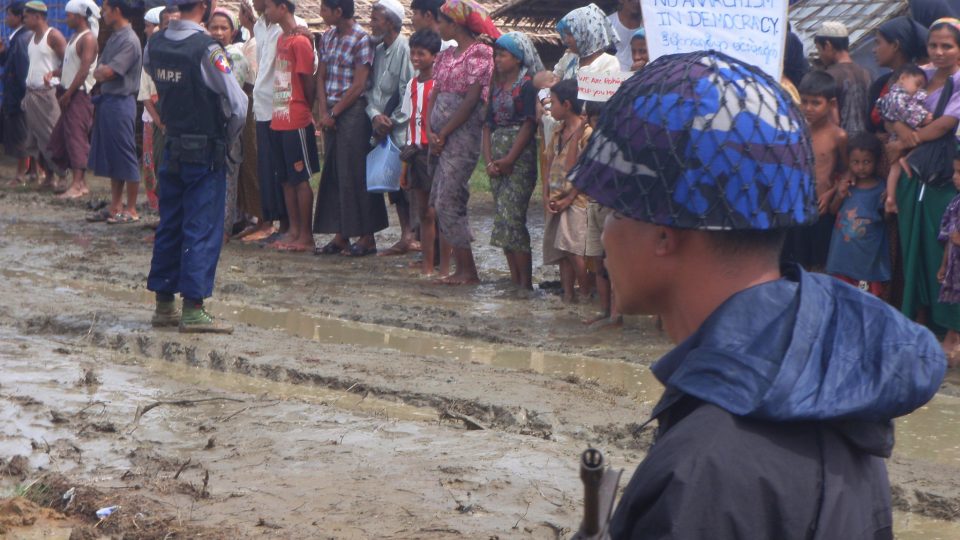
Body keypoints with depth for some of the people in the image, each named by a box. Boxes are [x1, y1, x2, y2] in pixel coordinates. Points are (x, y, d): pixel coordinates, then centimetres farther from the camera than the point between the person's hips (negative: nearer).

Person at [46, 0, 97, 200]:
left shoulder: (88, 38, -12)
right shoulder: (75, 37, 18)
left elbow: (84, 70, -19)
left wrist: (67, 95, -19)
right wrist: (54, 73, 4)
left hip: (80, 94, -10)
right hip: (71, 95, 10)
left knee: (76, 137, -12)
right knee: (60, 137, 9)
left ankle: (77, 185, -13)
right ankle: (80, 182, 12)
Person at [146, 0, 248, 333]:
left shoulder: (154, 45, 2)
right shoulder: (206, 50, -17)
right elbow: (238, 105, -16)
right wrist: (228, 139, 1)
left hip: (172, 147, 6)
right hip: (206, 152, -6)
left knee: (169, 226, 13)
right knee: (202, 230, -2)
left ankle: (164, 305, 18)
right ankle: (193, 309, -2)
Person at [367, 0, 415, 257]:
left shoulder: (405, 49, -13)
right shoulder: (378, 51, 11)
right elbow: (370, 88, 12)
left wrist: (391, 121, -12)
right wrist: (375, 115, -5)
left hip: (402, 130, -8)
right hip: (384, 129, 8)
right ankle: (406, 236, 16)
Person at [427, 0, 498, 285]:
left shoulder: (479, 53, -8)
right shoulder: (446, 55, 17)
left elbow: (471, 99, -14)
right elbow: (435, 93, 14)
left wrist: (443, 133, -13)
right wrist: (430, 130, -1)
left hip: (463, 134, -9)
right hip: (442, 136, 9)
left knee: (448, 202, -11)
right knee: (439, 201, 7)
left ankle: (468, 271, -5)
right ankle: (461, 268, 12)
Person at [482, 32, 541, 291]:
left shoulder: (527, 85, -6)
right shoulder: (496, 87, 16)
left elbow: (529, 124, -11)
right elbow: (488, 124, 15)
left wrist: (509, 160, -14)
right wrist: (489, 160, 2)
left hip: (520, 158, -8)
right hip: (497, 160, 8)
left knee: (512, 218, -13)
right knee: (502, 219, 6)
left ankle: (525, 281, -10)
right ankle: (514, 278, 10)